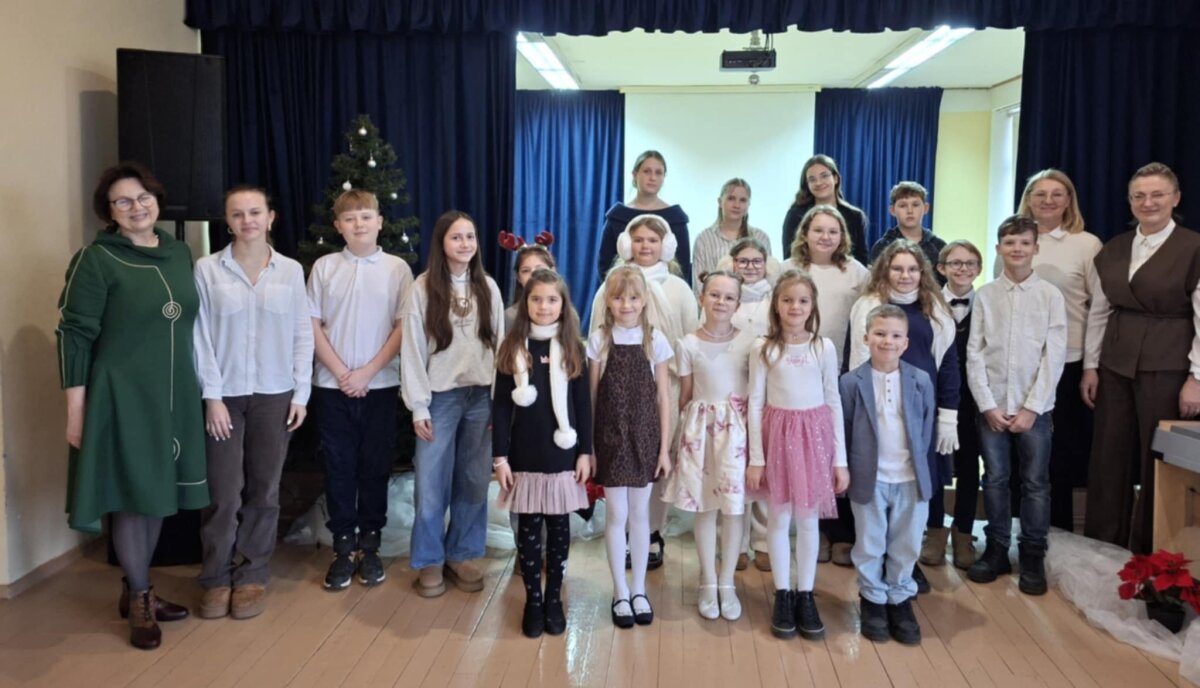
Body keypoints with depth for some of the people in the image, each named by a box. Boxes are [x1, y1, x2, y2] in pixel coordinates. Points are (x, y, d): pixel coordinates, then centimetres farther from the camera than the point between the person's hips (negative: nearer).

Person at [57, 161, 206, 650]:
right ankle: (140, 599, 19)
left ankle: (135, 589, 30)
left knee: (156, 492, 14)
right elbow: (74, 335, -10)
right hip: (121, 396, -6)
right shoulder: (96, 259, -9)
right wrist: (76, 408, -13)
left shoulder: (179, 253, 8)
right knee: (132, 494, 3)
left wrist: (205, 393, 14)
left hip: (174, 395, 6)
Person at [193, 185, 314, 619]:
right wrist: (212, 395, -9)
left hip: (275, 395, 1)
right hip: (224, 394, -1)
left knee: (263, 490, 8)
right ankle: (216, 578, 18)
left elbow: (303, 335, 4)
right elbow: (201, 336, -4)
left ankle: (252, 576, 21)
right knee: (223, 491, 1)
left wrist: (301, 393, -1)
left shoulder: (291, 270, 2)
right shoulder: (207, 269, -2)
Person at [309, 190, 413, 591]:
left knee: (375, 467, 6)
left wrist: (367, 372, -10)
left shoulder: (397, 269, 1)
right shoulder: (324, 267, 3)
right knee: (339, 467, 6)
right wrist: (341, 373, -8)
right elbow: (313, 326, 2)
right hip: (332, 385, 1)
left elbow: (403, 328, -3)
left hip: (380, 384, -1)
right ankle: (342, 549, 17)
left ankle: (369, 546, 18)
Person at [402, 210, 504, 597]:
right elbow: (412, 350, -5)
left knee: (474, 481, 9)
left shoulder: (488, 288, 6)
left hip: (481, 396, 3)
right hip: (440, 397, -3)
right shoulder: (423, 288, -4)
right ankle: (429, 562, 16)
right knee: (432, 482, 2)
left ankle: (462, 555, 23)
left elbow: (499, 344, 7)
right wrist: (418, 406, -8)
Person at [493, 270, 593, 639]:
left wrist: (585, 452, -2)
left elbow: (583, 404, 2)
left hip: (563, 454, 0)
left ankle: (554, 598, 23)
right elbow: (501, 406, -1)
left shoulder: (572, 348, 1)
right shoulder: (512, 348, -1)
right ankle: (533, 600, 21)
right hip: (524, 455, 0)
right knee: (528, 528, 7)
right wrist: (500, 456, -5)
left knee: (559, 526, 9)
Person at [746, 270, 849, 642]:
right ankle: (783, 595, 19)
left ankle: (805, 595, 20)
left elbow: (834, 403, 2)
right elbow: (755, 403, -1)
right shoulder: (764, 348, -2)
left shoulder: (824, 347, 1)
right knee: (779, 518, 7)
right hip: (779, 435, -1)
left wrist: (840, 459, 1)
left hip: (814, 435, 1)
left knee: (808, 519, 9)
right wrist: (755, 457, -5)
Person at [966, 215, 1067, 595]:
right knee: (995, 479, 8)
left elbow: (1054, 356, -4)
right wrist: (987, 405, -7)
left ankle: (1033, 557, 17)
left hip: (1035, 407, -1)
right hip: (991, 406, 1)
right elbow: (974, 353, 1)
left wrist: (1031, 408, -10)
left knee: (1035, 482, 5)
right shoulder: (985, 295, 3)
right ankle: (996, 550, 21)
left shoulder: (1051, 295, 0)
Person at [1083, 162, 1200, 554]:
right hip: (1116, 367, 5)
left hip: (1166, 369, -4)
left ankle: (1149, 556, 18)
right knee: (1108, 458, 8)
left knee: (1159, 461, 4)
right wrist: (1091, 366, 7)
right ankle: (1102, 548, 21)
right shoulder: (1113, 249, 9)